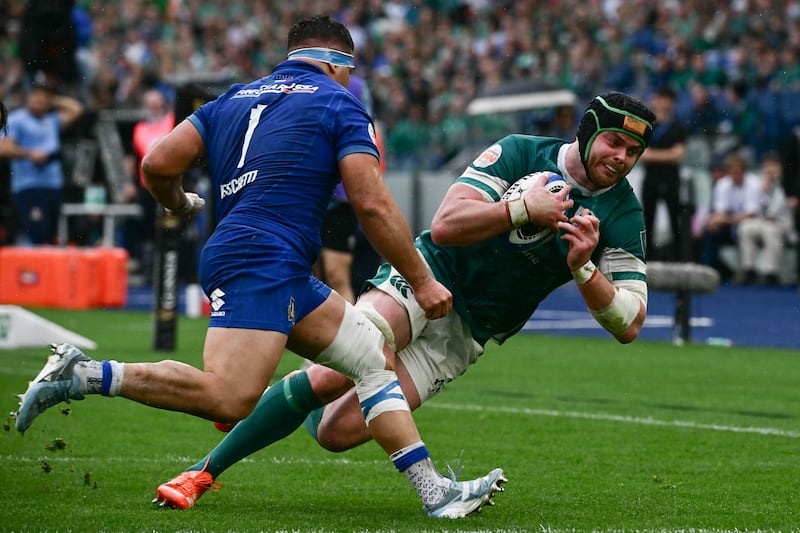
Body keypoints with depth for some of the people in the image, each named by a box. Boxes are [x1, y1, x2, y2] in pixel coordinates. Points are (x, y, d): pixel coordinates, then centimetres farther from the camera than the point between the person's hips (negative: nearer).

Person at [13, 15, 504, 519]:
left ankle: (434, 490, 7)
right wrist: (421, 282, 3)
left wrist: (180, 204, 35)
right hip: (263, 262, -9)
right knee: (229, 398, -23)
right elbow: (373, 205, -4)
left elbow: (157, 165, 13)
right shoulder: (339, 104, 6)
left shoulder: (234, 98, 23)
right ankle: (85, 374, -21)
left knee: (375, 358, 13)